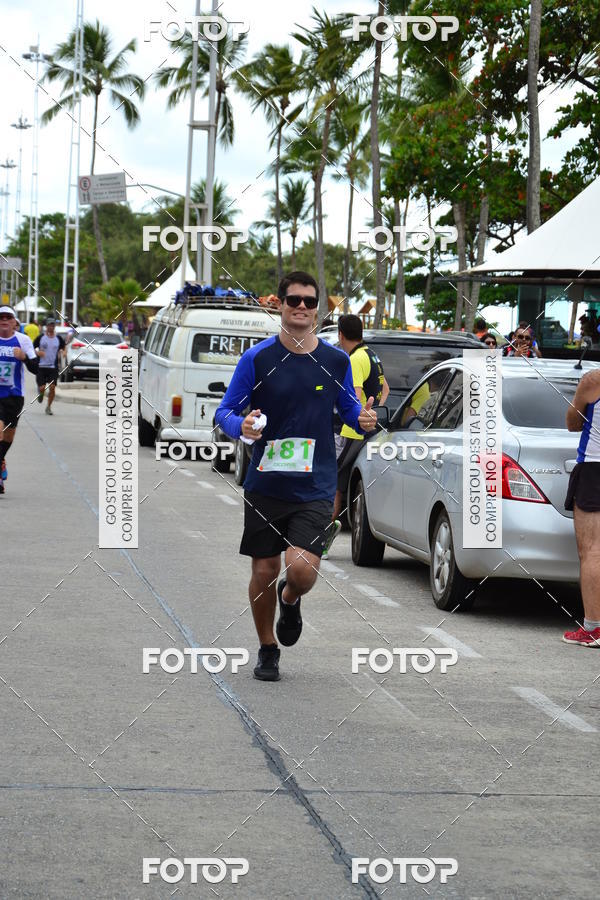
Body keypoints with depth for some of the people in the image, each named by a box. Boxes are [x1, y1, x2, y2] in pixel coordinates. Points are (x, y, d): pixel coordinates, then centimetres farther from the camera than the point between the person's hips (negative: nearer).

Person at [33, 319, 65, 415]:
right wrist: (37, 353, -15)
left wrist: (62, 351, -6)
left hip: (53, 367, 1)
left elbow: (63, 348, 18)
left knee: (52, 387, -7)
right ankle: (41, 393, 32)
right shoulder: (41, 337, 0)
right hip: (41, 366, -1)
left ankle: (49, 407, 8)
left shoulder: (58, 338, 5)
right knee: (42, 388, -7)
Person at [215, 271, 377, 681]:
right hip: (266, 483, 0)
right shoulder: (257, 359, -4)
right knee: (265, 571, 6)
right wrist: (242, 426, -23)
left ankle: (290, 600, 22)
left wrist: (364, 418, -9)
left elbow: (349, 408, 14)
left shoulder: (336, 360, 2)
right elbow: (225, 412, 0)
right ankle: (268, 650, 29)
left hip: (316, 486, 0)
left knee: (302, 570, -15)